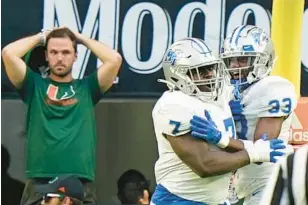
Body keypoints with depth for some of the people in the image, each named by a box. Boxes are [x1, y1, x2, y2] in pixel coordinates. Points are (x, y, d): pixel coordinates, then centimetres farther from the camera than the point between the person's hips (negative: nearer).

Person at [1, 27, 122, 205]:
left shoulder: (86, 87, 14)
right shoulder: (35, 85, 11)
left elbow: (114, 59, 0)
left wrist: (82, 38, 12)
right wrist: (41, 37, 12)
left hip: (81, 183, 1)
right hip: (39, 182, -1)